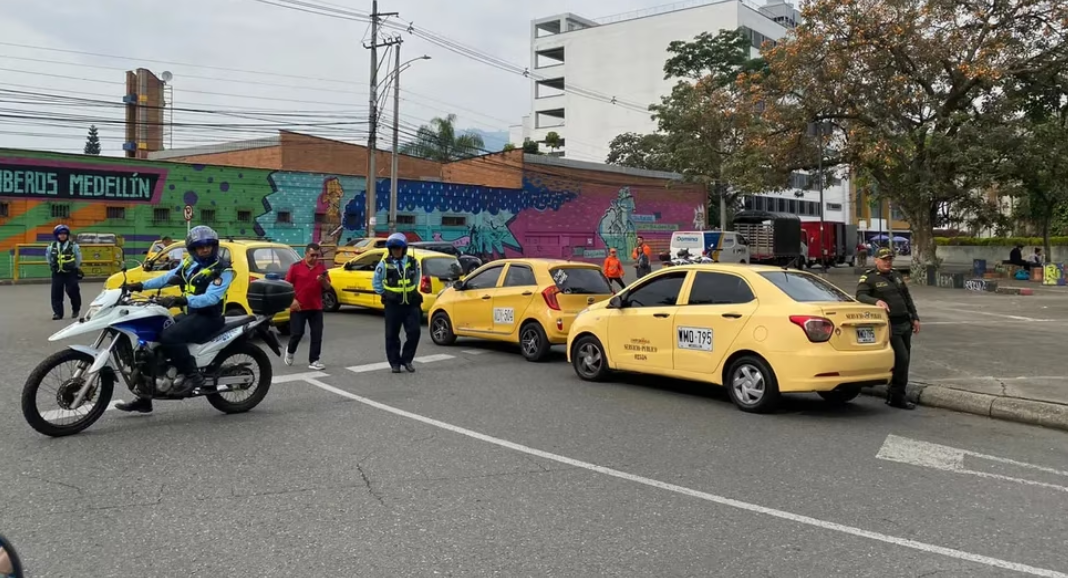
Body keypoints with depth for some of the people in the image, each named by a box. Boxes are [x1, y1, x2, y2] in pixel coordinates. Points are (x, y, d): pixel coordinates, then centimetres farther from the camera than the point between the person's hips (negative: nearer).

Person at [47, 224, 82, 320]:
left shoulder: (73, 246, -5)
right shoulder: (51, 246, 3)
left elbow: (78, 258, 5)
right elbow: (48, 257, 19)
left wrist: (76, 267, 10)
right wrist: (52, 266, 17)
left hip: (70, 273, -3)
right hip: (57, 273, 3)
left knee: (72, 291, -2)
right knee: (56, 293, 0)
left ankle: (76, 309, 20)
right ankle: (57, 312, 5)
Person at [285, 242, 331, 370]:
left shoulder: (322, 267, 5)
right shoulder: (296, 267, -4)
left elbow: (328, 287, 6)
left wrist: (323, 280, -15)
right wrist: (292, 300, -12)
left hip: (316, 307, 3)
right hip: (299, 307, -3)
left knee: (317, 334, 0)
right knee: (297, 333, 1)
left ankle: (313, 361, 7)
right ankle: (290, 351, 30)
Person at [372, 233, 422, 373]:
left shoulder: (413, 262, 3)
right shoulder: (384, 264, -5)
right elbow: (376, 282, 4)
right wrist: (385, 294, 3)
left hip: (411, 304, 2)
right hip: (393, 305, -2)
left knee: (414, 333, -4)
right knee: (392, 335, 4)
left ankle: (406, 359, 14)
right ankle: (395, 363, 16)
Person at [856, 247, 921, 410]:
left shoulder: (897, 276, 19)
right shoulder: (868, 278, -5)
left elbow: (907, 298, 24)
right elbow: (860, 296, -20)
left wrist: (914, 318, 19)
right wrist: (876, 301, -37)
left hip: (905, 324, 8)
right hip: (890, 326, -8)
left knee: (903, 360, 10)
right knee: (901, 359, -14)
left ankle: (894, 395, 21)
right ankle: (897, 397, -4)